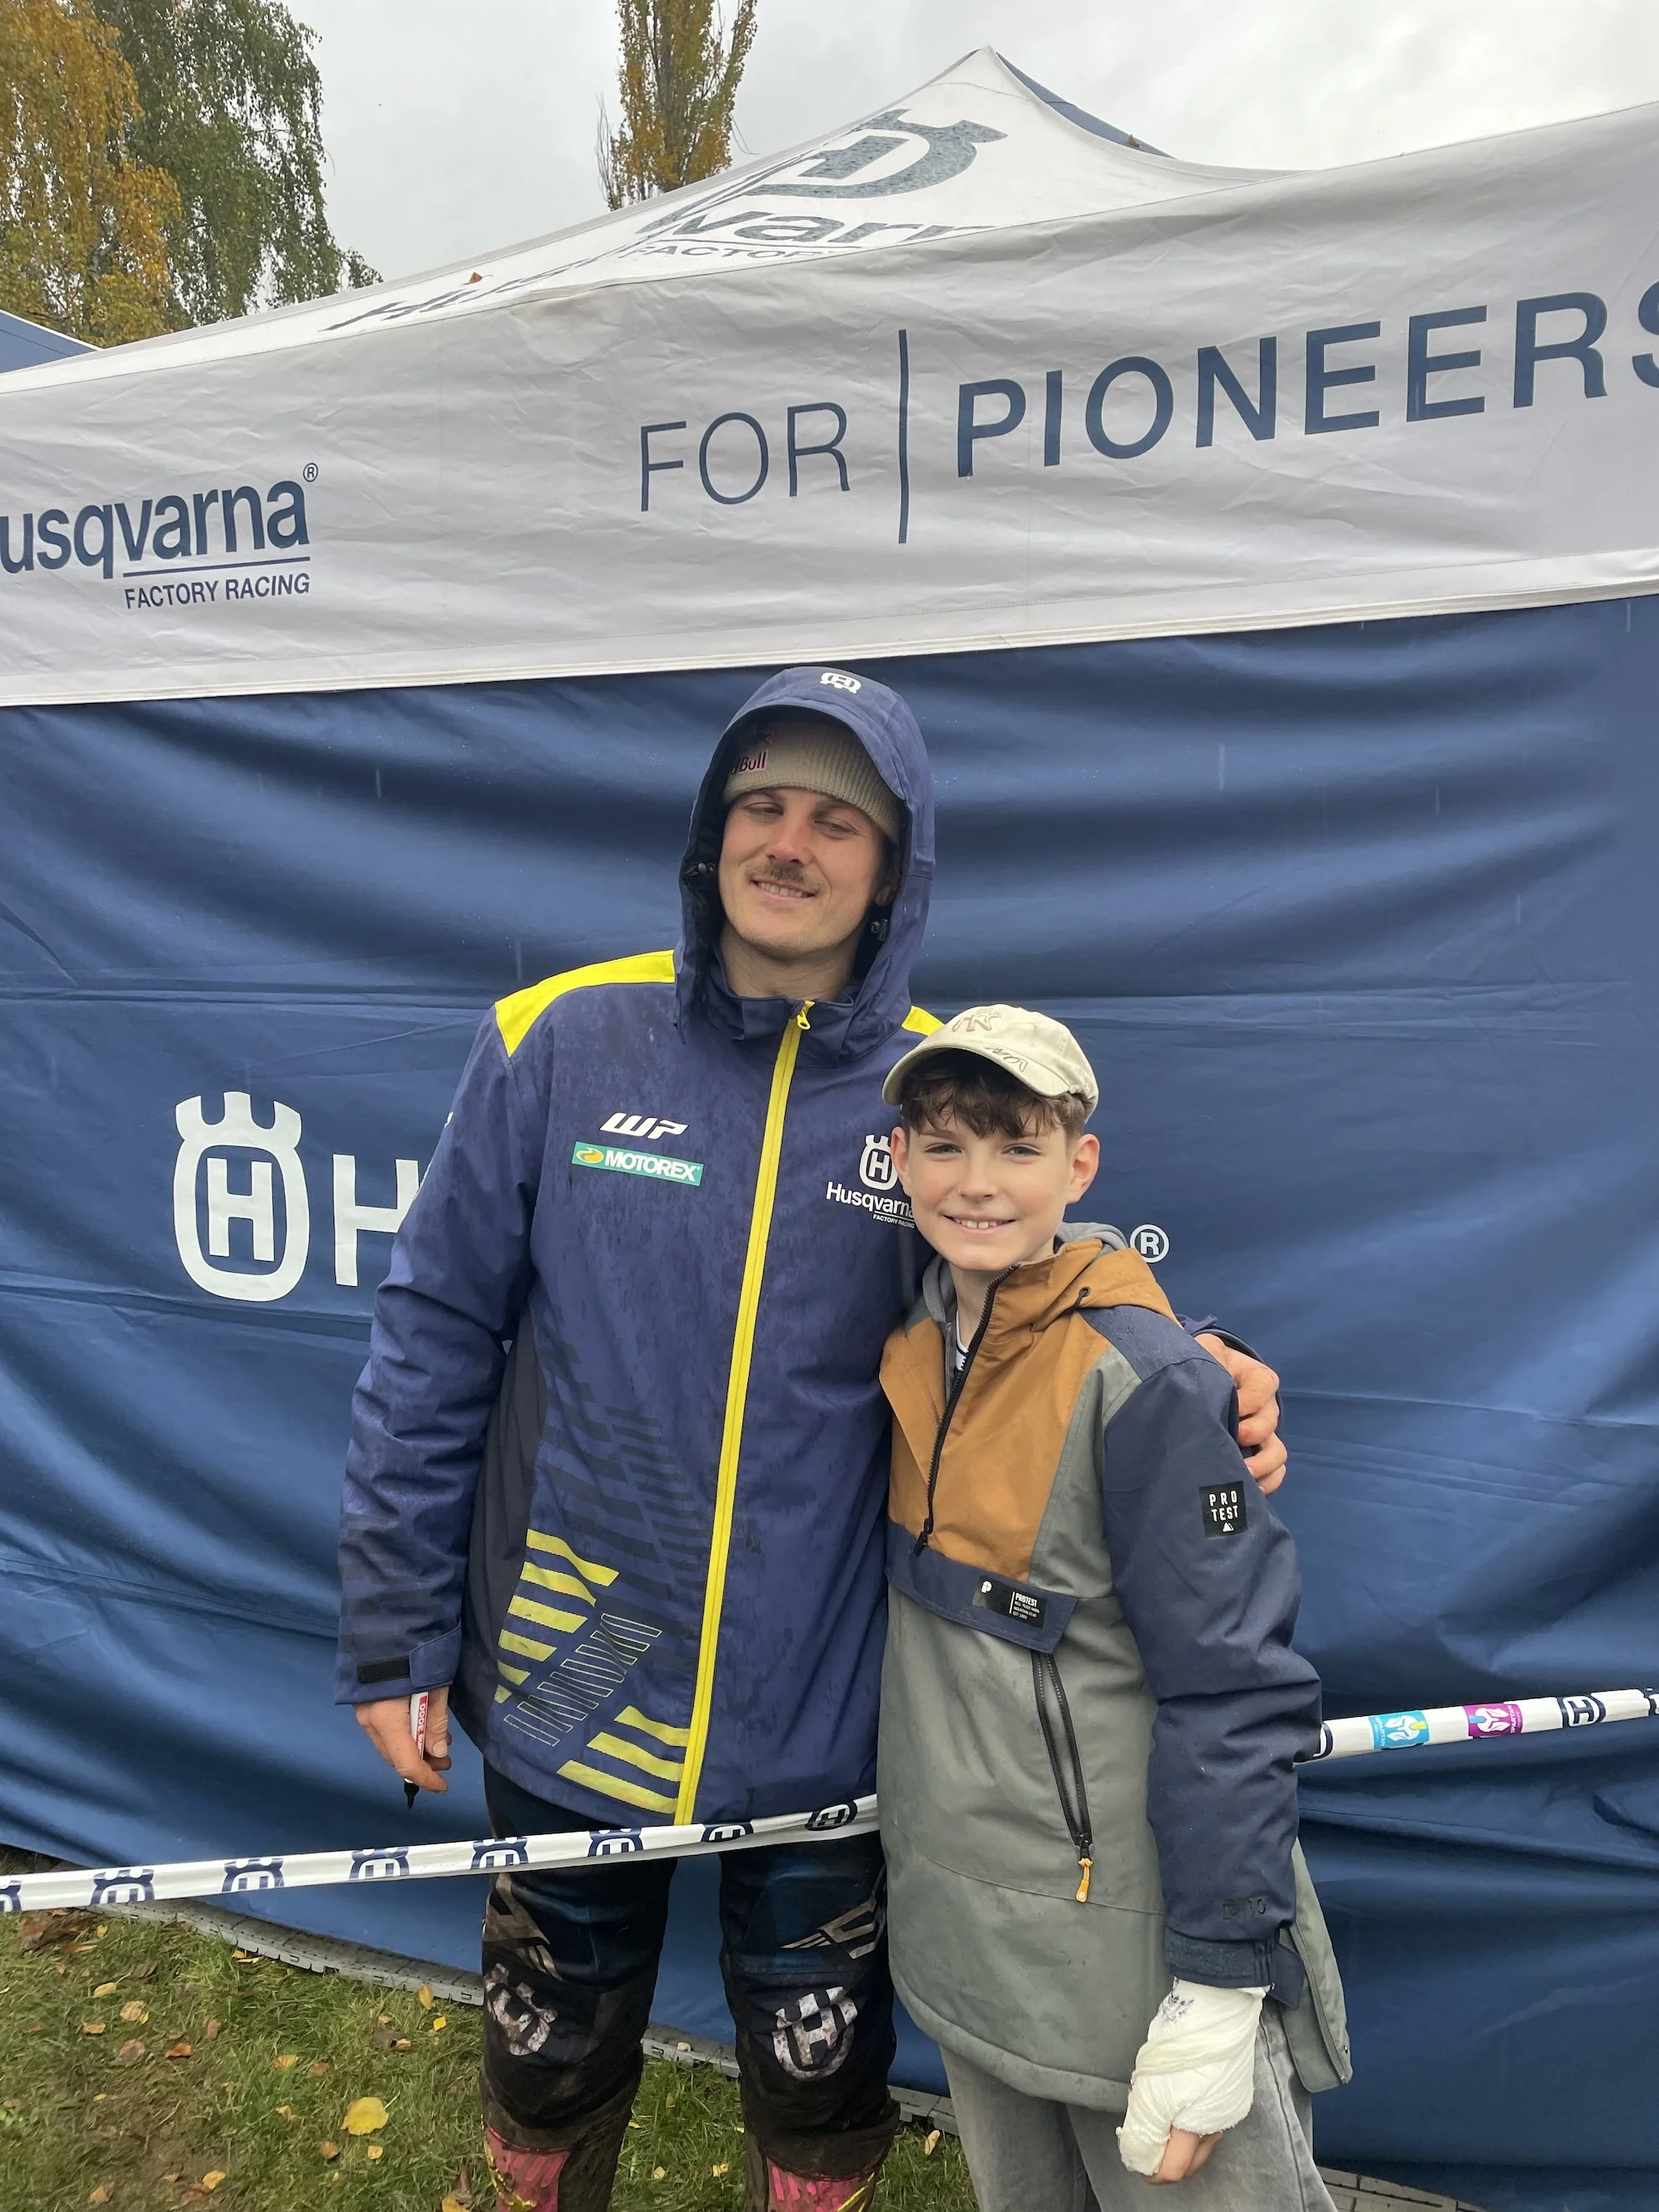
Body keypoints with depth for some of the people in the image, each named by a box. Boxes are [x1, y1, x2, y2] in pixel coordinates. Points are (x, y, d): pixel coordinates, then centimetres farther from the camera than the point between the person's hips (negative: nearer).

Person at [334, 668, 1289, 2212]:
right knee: (549, 2078, 25)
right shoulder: (563, 1040, -10)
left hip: (821, 1725, 0)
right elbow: (435, 1342, -5)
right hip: (565, 1694, 1)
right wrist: (395, 1637, -3)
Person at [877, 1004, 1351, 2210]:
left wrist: (1219, 1999, -18)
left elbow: (1235, 1699, -19)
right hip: (960, 1929, 7)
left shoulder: (1144, 1380, -21)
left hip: (1130, 1944, -6)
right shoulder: (914, 1344, 0)